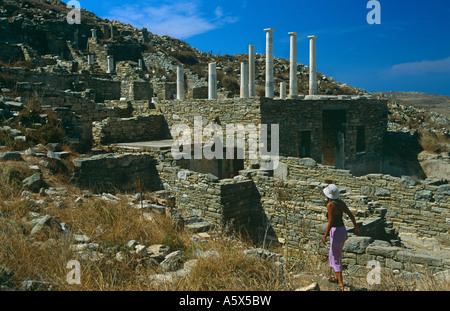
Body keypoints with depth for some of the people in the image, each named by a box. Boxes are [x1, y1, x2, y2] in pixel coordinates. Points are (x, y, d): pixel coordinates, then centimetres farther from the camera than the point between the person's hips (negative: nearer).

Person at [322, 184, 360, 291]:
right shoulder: (341, 202, 3)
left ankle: (341, 284, 6)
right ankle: (336, 277, 40)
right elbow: (351, 215, 9)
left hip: (336, 233, -8)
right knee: (335, 254, 25)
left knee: (336, 258, 4)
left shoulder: (330, 205, -20)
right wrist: (356, 227, 21)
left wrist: (325, 236, -14)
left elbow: (331, 222, -22)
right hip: (343, 230, 8)